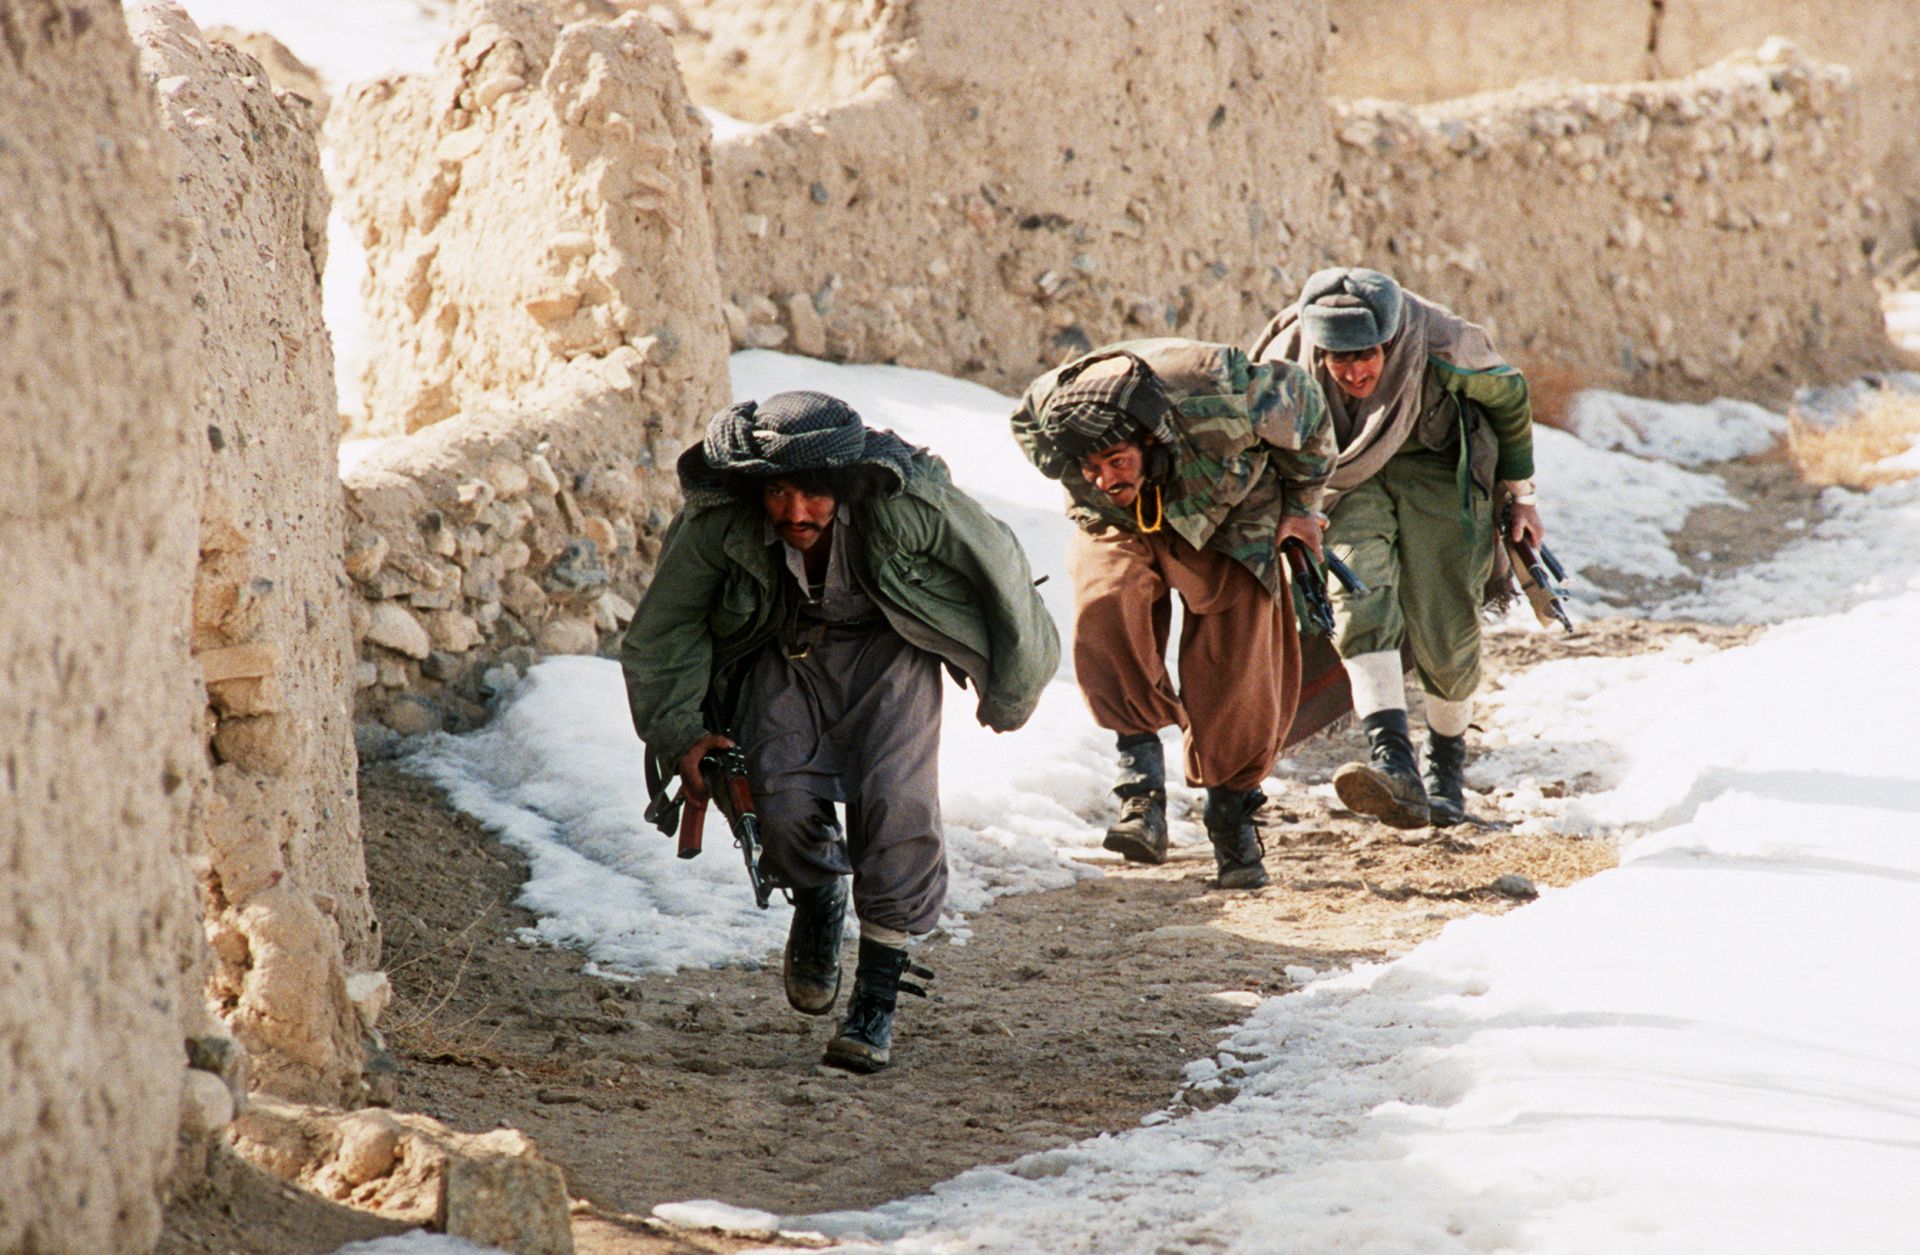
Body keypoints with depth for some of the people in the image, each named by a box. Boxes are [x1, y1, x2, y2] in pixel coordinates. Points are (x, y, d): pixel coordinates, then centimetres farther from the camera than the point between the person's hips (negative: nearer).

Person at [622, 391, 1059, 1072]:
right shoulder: (717, 523, -28)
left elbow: (1002, 574, -13)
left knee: (895, 804, -20)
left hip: (888, 649, -1)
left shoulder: (908, 503, -33)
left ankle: (876, 999, -7)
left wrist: (1009, 694, 0)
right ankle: (816, 900, 18)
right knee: (784, 806, -18)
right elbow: (659, 633, -8)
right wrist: (680, 734, -12)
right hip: (784, 653, 1)